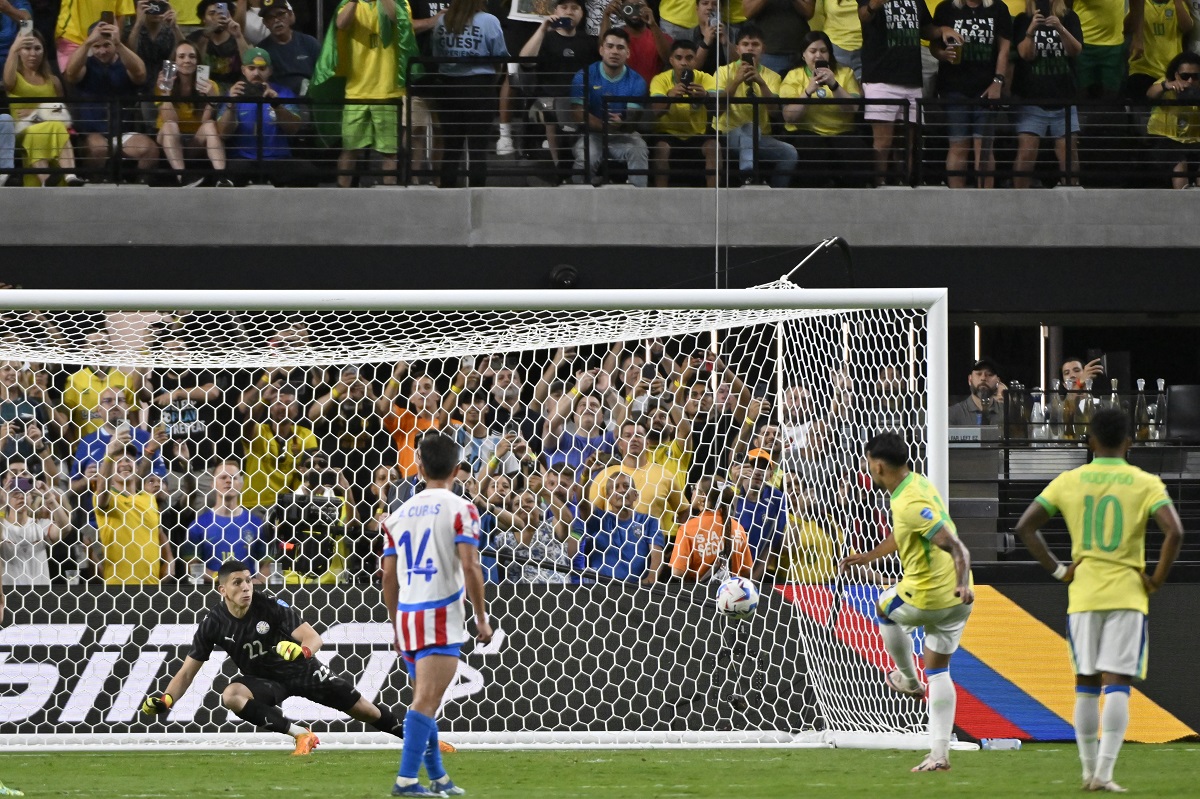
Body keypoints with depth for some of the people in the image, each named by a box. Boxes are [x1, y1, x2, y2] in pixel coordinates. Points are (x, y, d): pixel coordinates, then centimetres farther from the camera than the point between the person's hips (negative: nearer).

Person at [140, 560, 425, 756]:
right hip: (262, 679, 1)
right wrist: (165, 700, -28)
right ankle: (301, 735, -28)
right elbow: (187, 672, -9)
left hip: (300, 669, -1)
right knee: (231, 696, -32)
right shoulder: (213, 624, -14)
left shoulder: (270, 605, -21)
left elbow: (313, 638, -24)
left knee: (363, 710, -3)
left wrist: (302, 650, -49)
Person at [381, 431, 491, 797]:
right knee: (425, 701, -10)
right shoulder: (460, 510, -5)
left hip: (407, 617, 6)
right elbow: (470, 566, -14)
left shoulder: (400, 514, 12)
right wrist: (482, 618, -7)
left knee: (425, 700, 17)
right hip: (441, 621, -6)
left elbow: (389, 575, 12)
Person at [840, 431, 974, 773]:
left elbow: (955, 546, -32)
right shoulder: (918, 483, 7)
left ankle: (908, 679, 41)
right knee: (938, 670, 13)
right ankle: (939, 752, 8)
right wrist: (867, 557, 35)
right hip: (956, 601, 8)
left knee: (886, 607, 25)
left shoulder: (910, 504, -24)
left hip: (926, 597, -8)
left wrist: (963, 584, -46)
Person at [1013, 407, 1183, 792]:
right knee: (1117, 685, -4)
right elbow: (1174, 532, -16)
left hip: (1083, 596, 2)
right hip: (1128, 595, -2)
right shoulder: (1145, 484, -3)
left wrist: (1057, 570, 4)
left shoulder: (1068, 482, 4)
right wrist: (1157, 579, -5)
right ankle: (1104, 772, -13)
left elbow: (1025, 527, 0)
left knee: (1086, 685, 12)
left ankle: (1090, 771, 17)